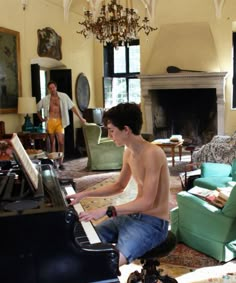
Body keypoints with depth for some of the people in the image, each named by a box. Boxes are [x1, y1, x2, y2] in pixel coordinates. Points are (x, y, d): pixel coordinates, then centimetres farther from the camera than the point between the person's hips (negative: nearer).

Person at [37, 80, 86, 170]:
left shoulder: (63, 96, 2)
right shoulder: (45, 99, 7)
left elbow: (72, 107, 1)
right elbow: (37, 108, 19)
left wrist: (80, 118, -1)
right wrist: (41, 118, 11)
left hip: (60, 122, -1)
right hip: (50, 121, 1)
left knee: (61, 142, -9)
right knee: (52, 143, 8)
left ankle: (60, 163, -1)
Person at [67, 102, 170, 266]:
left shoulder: (152, 154, -24)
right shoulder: (129, 152, 5)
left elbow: (147, 202, -26)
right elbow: (119, 186, 18)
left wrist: (106, 211, -28)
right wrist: (85, 194, 10)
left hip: (153, 222, -9)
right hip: (133, 215, 9)